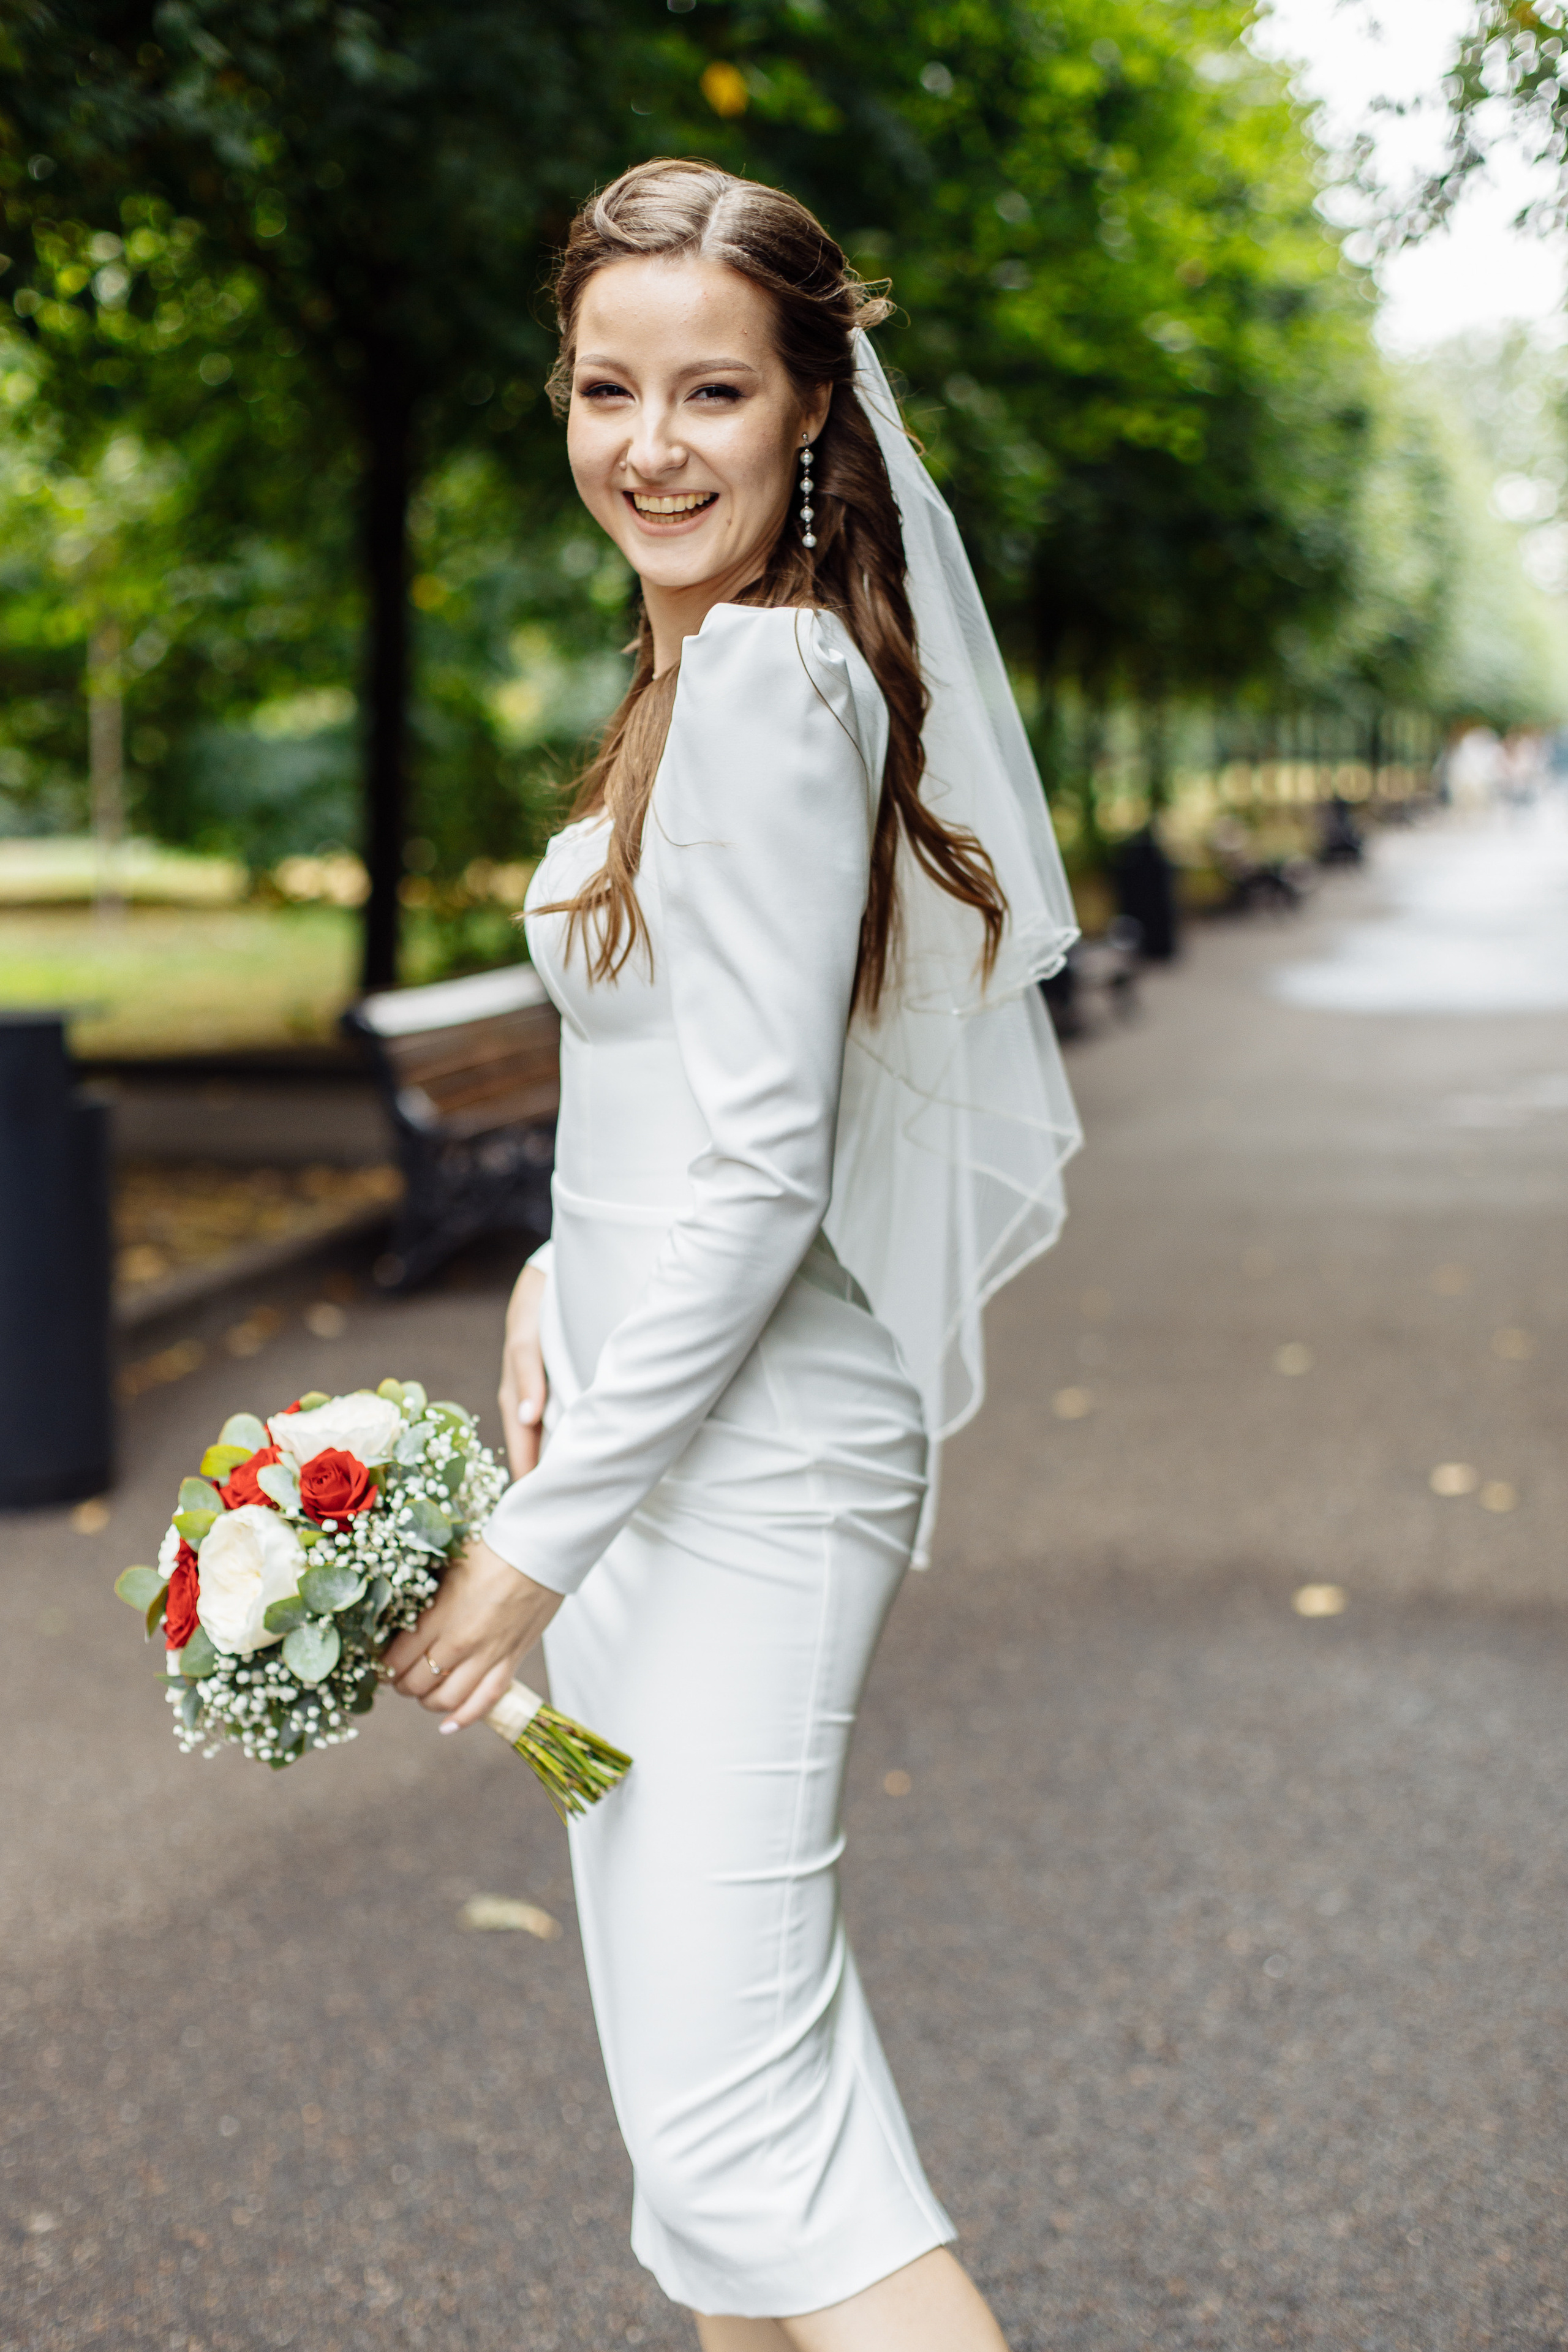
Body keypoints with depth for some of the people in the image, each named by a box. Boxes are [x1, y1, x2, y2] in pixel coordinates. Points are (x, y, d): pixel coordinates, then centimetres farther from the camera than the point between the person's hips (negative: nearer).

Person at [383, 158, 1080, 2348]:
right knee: (705, 2056, 19)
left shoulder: (767, 683, -17)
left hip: (742, 1453, -10)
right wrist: (563, 1268, 10)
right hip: (669, 1429, 10)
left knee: (736, 2120, -9)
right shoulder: (721, 661, 14)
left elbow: (757, 1168, -22)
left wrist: (538, 1540, -18)